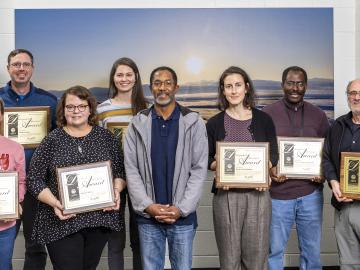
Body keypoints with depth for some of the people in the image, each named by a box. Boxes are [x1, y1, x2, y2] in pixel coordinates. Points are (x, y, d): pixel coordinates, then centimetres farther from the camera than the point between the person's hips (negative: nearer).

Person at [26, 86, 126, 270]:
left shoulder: (106, 137, 6)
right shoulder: (52, 140, 0)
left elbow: (120, 172, 11)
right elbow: (34, 179, 0)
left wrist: (116, 190, -8)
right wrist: (54, 202, -13)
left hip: (100, 219, 2)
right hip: (62, 222, -2)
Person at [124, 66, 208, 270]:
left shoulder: (194, 122, 0)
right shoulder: (138, 124, 3)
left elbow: (199, 169, -4)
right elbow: (131, 170, 0)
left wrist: (181, 209, -11)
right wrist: (148, 206, -10)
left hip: (183, 216, -1)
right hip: (147, 216, 1)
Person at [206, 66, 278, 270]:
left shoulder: (263, 119, 6)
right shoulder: (215, 123, 7)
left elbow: (274, 155, 8)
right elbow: (207, 158, 9)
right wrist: (218, 166, -12)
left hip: (258, 193, 0)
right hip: (226, 194, 0)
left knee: (257, 253, 3)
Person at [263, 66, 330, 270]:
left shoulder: (318, 115, 6)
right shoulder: (267, 114, -2)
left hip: (311, 194, 2)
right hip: (278, 194, -2)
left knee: (312, 251, 12)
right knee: (275, 250, 8)